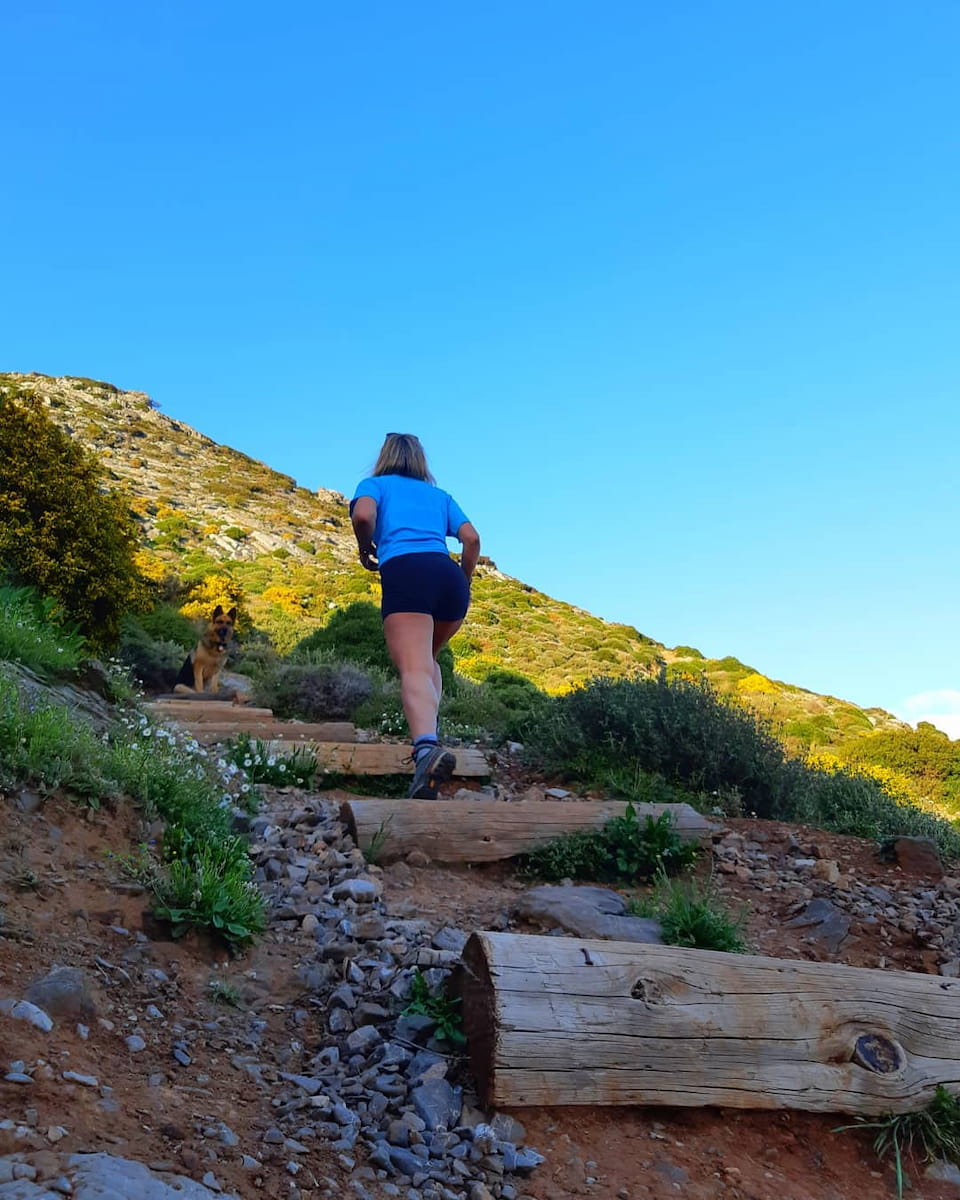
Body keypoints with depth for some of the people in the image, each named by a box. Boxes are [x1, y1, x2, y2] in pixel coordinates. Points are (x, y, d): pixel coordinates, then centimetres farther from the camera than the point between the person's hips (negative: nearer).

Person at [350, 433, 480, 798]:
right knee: (427, 659, 27)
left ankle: (426, 747, -44)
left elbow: (363, 515, -2)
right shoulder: (441, 495, 29)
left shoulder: (376, 484, 21)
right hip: (450, 576, 4)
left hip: (404, 573, -4)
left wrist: (366, 549, 16)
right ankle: (427, 732, 9)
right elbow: (472, 538, 15)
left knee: (414, 670, -19)